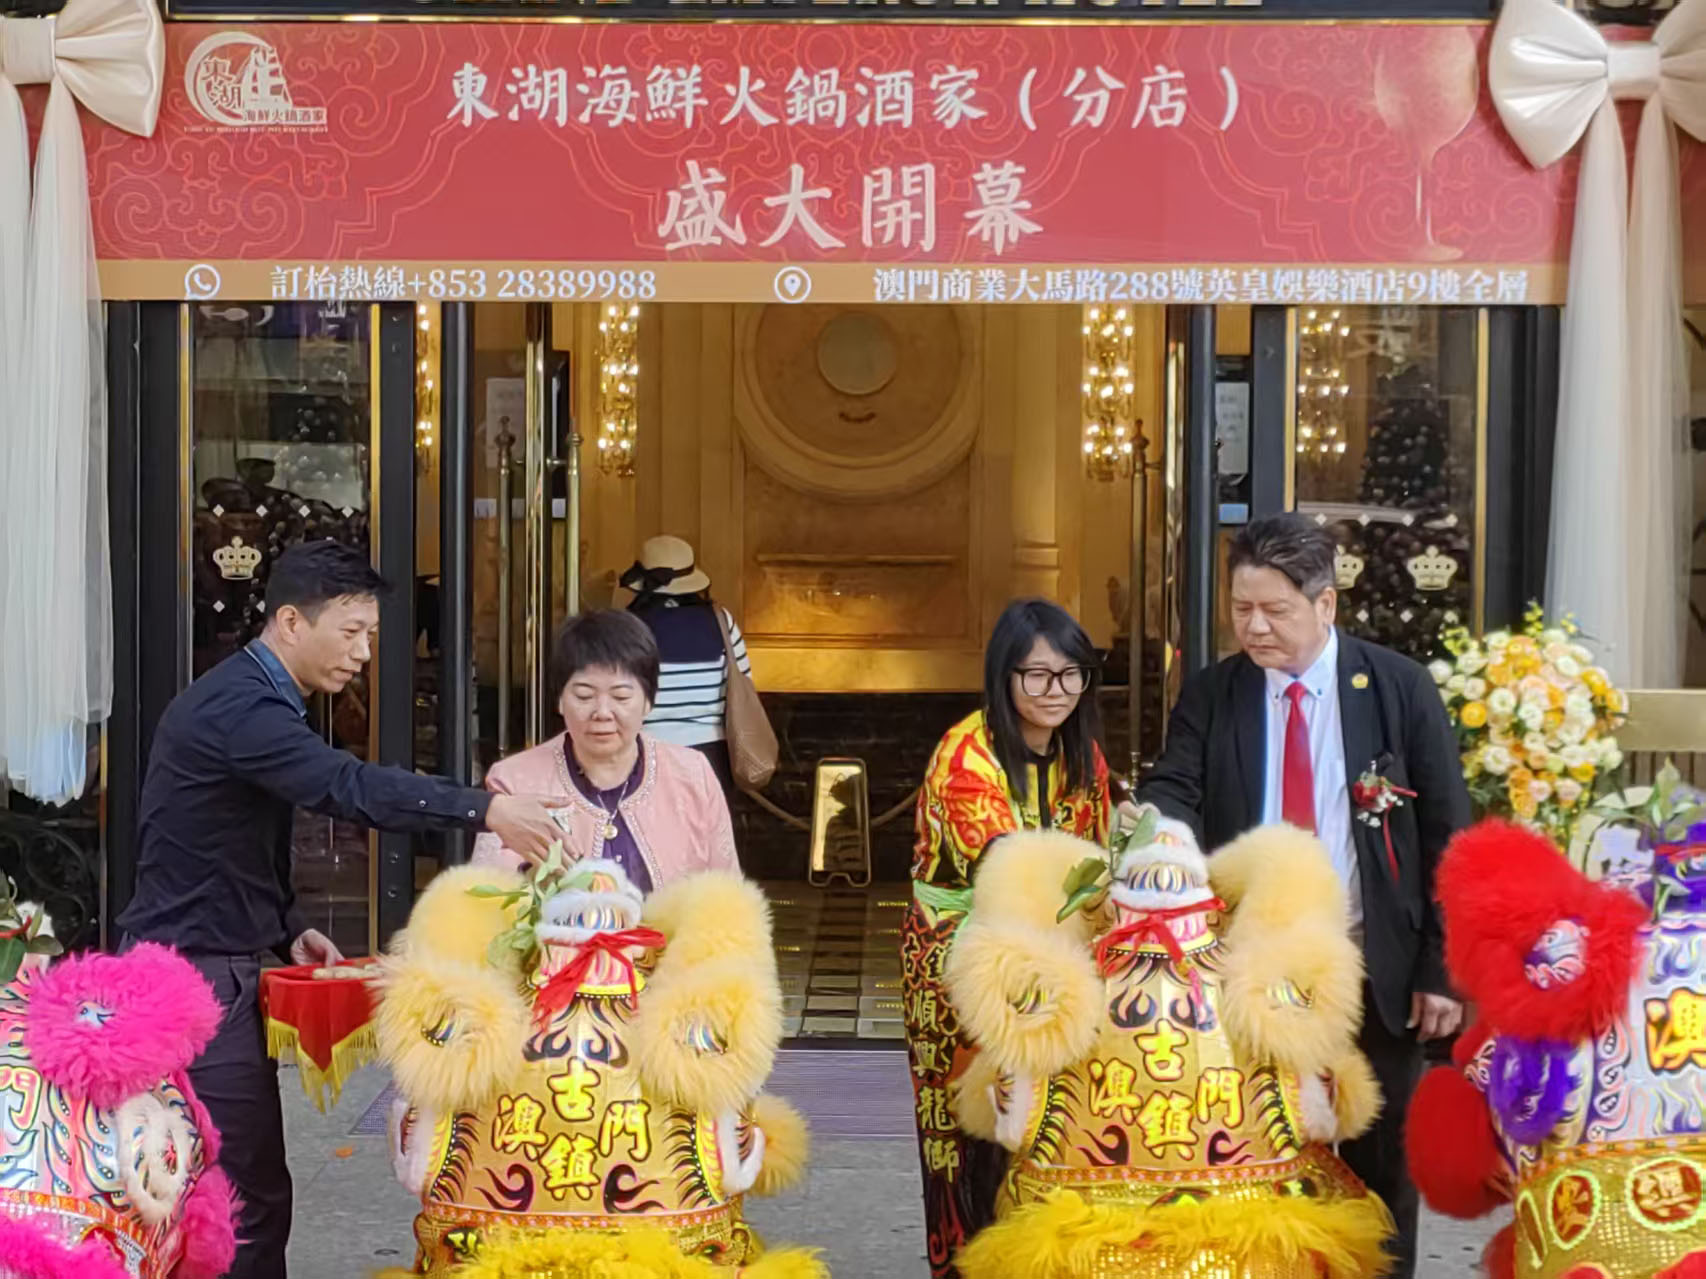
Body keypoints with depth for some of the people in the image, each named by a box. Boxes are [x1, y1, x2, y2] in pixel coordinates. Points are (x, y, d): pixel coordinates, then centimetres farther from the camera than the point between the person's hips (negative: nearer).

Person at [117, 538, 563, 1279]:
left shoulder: (254, 701, 14)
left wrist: (287, 931, 8)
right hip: (194, 977, -10)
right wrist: (484, 811, -40)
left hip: (218, 967, 10)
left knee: (236, 1189, 13)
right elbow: (348, 788, -34)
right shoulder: (238, 706, -19)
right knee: (250, 1197, -9)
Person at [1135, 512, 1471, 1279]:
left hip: (1372, 968, -1)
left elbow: (1445, 835, -2)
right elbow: (1176, 791, -11)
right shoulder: (1208, 697, 1)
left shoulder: (1399, 689, -3)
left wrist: (1444, 969, -5)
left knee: (1377, 1170, 12)